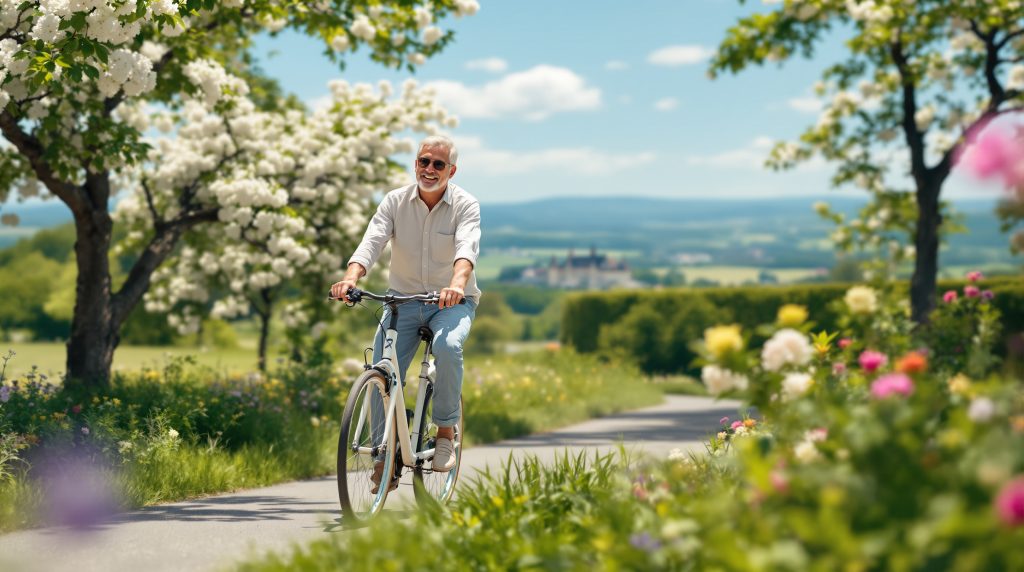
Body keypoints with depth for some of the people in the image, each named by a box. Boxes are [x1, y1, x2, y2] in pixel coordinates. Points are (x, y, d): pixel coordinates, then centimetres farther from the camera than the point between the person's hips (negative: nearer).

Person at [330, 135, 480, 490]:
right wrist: (351, 277, -37)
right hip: (403, 298, 2)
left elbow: (467, 247, -27)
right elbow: (372, 241, -16)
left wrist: (457, 284, -48)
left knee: (448, 346, -34)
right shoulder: (395, 201, -2)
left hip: (452, 301, -2)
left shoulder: (465, 205, -8)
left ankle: (446, 431, -15)